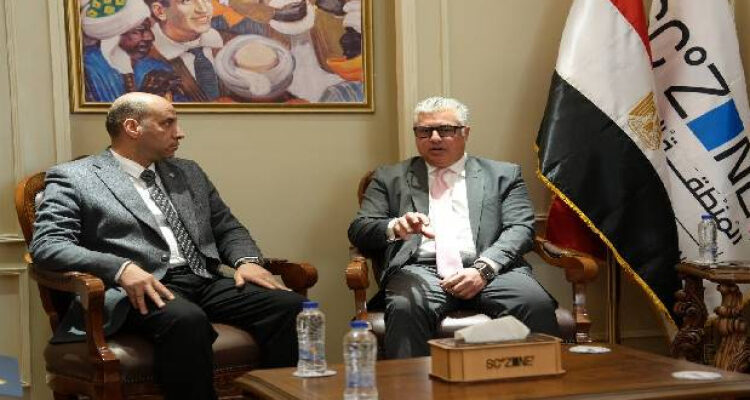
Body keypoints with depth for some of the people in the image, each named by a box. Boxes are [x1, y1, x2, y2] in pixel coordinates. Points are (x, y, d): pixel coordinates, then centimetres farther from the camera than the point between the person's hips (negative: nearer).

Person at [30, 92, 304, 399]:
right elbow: (46, 245, -6)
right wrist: (121, 268, -22)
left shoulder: (188, 172, 25)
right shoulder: (73, 178, 6)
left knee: (288, 304, -21)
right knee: (186, 319, -39)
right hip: (141, 290, -6)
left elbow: (226, 227, 27)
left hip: (205, 283, 6)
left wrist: (247, 260, 1)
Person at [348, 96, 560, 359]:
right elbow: (359, 230, 13)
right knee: (405, 308, -36)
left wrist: (483, 269, -11)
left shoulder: (503, 175, 21)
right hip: (421, 270, 0)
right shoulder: (391, 178, 22)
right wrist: (395, 227, -12)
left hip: (490, 269, 0)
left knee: (537, 304, -31)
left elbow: (520, 229, 8)